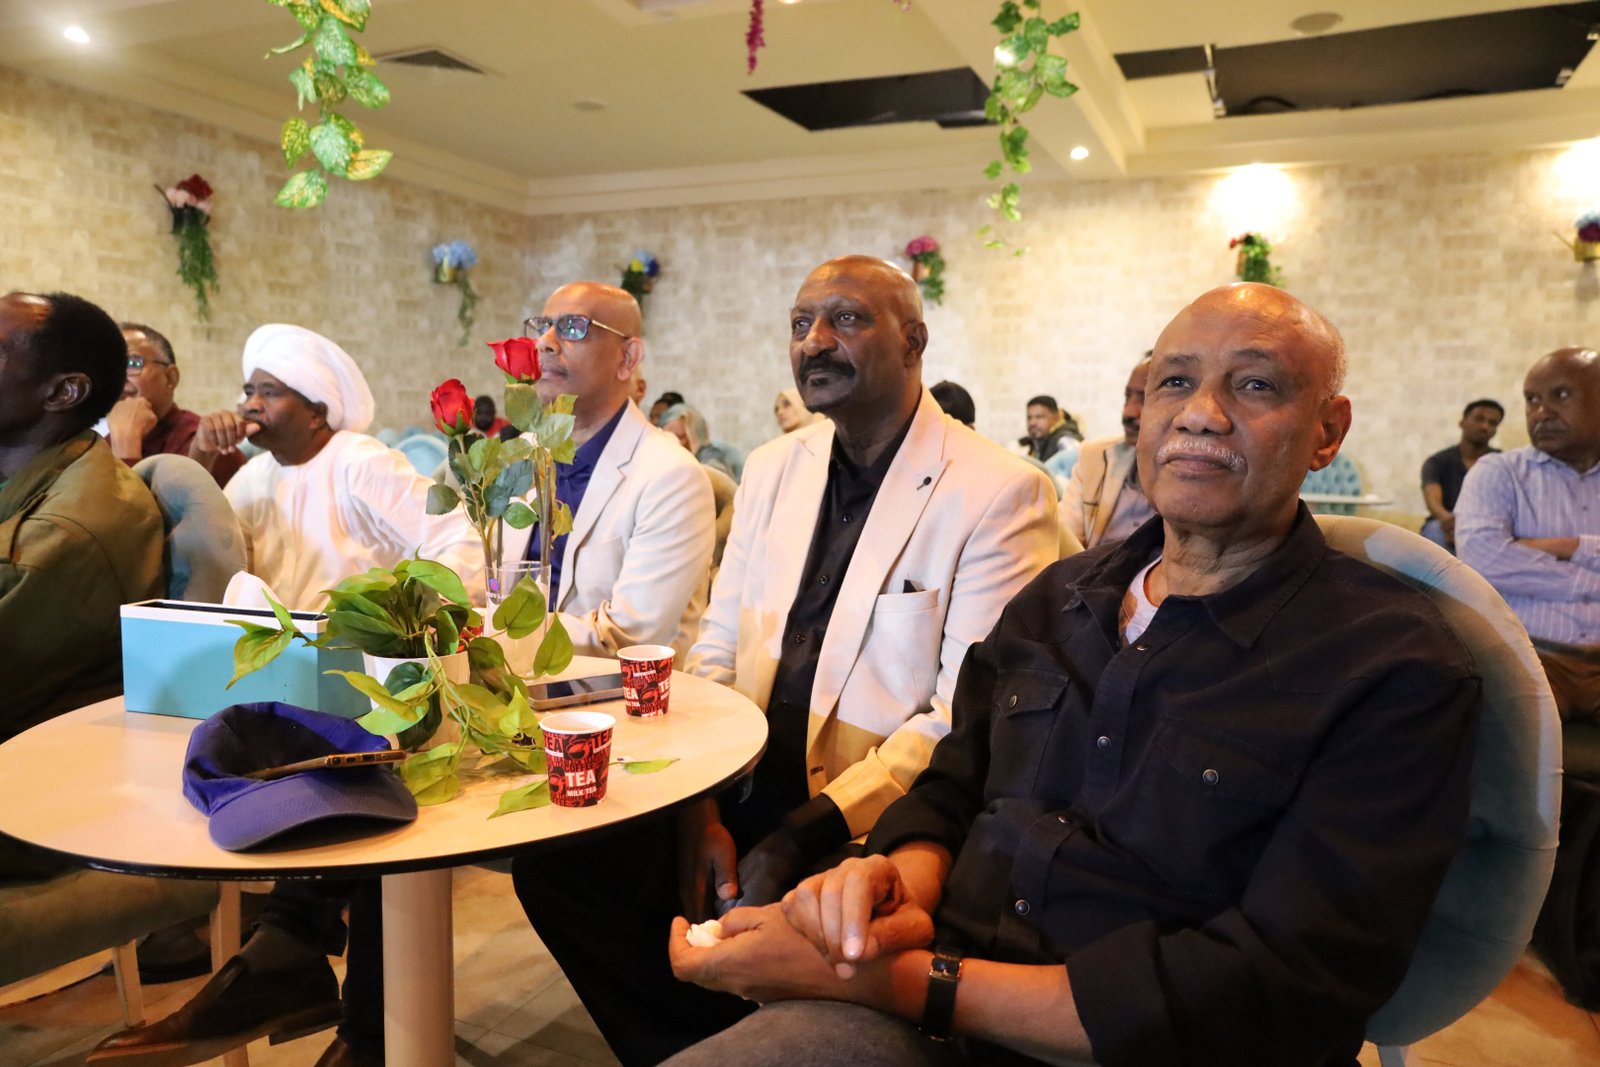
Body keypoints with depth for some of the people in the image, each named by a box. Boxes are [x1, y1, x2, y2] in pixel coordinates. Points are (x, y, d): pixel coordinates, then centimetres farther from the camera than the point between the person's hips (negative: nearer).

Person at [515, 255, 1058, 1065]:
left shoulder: (1001, 494, -10)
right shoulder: (772, 469, 10)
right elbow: (715, 652, 10)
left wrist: (804, 837, -20)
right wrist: (699, 809, -5)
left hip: (868, 826, -5)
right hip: (740, 795, 6)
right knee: (552, 856, -8)